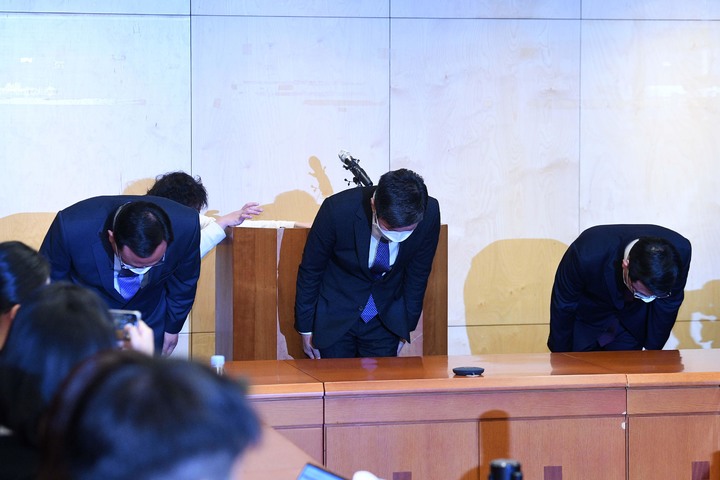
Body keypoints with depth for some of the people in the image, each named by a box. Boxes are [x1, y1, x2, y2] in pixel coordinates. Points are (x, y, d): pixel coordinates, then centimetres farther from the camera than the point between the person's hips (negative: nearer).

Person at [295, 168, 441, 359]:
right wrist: (306, 328, -3)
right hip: (335, 318, -2)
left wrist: (406, 327, 7)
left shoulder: (430, 213, -20)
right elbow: (310, 270, -10)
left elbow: (418, 272, -1)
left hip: (387, 319, 2)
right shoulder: (337, 209, -27)